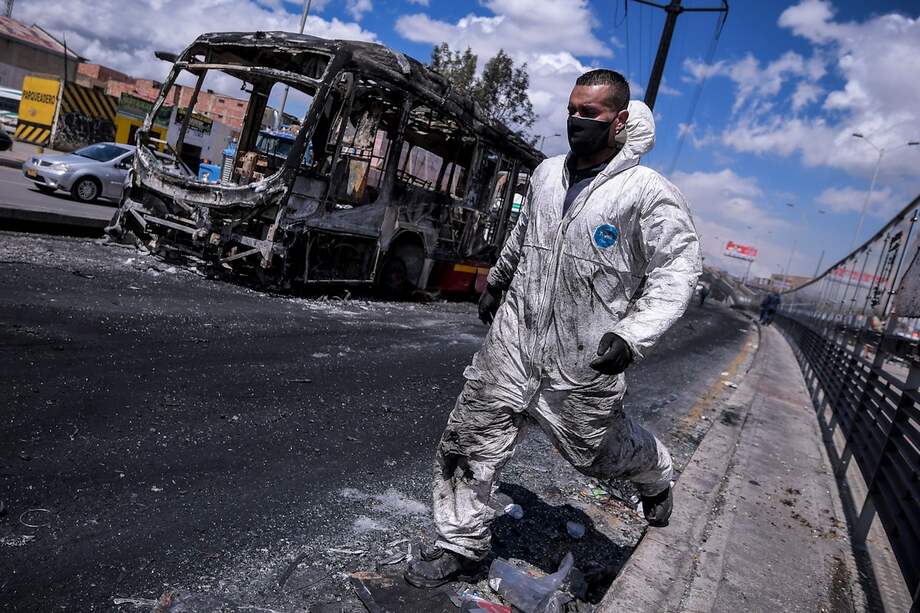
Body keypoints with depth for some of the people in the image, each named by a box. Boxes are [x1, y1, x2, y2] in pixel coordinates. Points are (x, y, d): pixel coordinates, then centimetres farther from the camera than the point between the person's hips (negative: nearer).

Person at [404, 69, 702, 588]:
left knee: (596, 451, 15)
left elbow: (679, 269, -11)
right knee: (469, 442, 4)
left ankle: (655, 473, 50)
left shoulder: (648, 191, -12)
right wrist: (497, 283, 33)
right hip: (514, 339, 5)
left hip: (585, 360, -4)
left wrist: (633, 335, -23)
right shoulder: (547, 173, 7)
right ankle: (462, 547, 23)